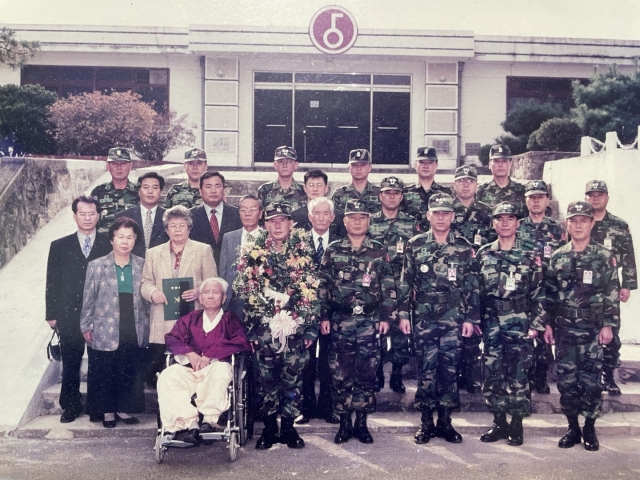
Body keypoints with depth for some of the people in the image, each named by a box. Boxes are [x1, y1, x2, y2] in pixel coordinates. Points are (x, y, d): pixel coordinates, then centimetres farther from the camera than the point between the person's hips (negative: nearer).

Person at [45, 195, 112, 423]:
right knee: (70, 364, 7)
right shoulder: (60, 246, 8)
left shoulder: (108, 245, 3)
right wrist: (52, 314, 3)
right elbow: (52, 282, 8)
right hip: (69, 316, 1)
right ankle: (71, 406, 20)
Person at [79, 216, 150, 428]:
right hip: (106, 331, -1)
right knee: (105, 374, 6)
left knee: (130, 373, 7)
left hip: (135, 332, 1)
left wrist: (146, 327, 5)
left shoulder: (142, 266, 4)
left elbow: (147, 298, 8)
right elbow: (88, 299, 4)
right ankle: (108, 411, 22)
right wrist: (86, 326, 2)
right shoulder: (96, 266, 0)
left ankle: (124, 409, 23)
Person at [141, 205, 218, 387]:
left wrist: (199, 292, -16)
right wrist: (153, 292, -10)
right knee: (152, 369, -3)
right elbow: (145, 281, 13)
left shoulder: (203, 250, 9)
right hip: (161, 324, 2)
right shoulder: (153, 253, 17)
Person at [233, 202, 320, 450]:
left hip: (297, 326, 0)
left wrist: (296, 318, -6)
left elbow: (310, 288, 2)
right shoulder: (252, 252, 5)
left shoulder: (304, 249, 6)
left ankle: (288, 427, 15)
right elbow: (244, 288, 1)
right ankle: (269, 427, 15)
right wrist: (269, 317, -6)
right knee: (266, 378, 3)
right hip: (263, 326, 0)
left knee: (293, 377, 4)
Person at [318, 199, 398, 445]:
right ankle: (344, 422, 15)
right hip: (340, 321, 0)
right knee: (341, 373, 4)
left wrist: (386, 316, -2)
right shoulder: (332, 250, 5)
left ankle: (362, 422, 14)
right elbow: (323, 286, 5)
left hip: (370, 321, 0)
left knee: (367, 373, 4)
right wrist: (323, 316, 0)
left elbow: (389, 287, 4)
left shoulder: (379, 252, 5)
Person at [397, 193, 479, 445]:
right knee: (426, 369, 2)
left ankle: (445, 421, 16)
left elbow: (472, 286, 5)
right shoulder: (415, 245, 3)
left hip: (454, 319, 1)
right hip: (423, 319, -1)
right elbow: (405, 283, 3)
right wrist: (403, 314, -1)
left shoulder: (464, 248, 4)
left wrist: (471, 318, 1)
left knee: (449, 369, 4)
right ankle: (426, 422, 13)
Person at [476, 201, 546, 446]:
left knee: (518, 375, 0)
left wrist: (536, 324, -6)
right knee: (492, 375, 5)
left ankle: (517, 424, 12)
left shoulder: (530, 255, 0)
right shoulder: (483, 254, 7)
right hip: (491, 325, 3)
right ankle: (499, 423, 18)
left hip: (520, 325, -2)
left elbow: (539, 293, -1)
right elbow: (475, 290, 11)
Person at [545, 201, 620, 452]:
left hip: (593, 328, -2)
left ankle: (589, 429, 14)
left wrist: (609, 325, -9)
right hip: (564, 328, 2)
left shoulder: (605, 256, 0)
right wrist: (547, 323, 5)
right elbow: (549, 294, 9)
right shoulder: (557, 257, 7)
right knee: (566, 379, 5)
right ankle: (572, 427, 17)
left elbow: (612, 294, -3)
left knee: (591, 379, 1)